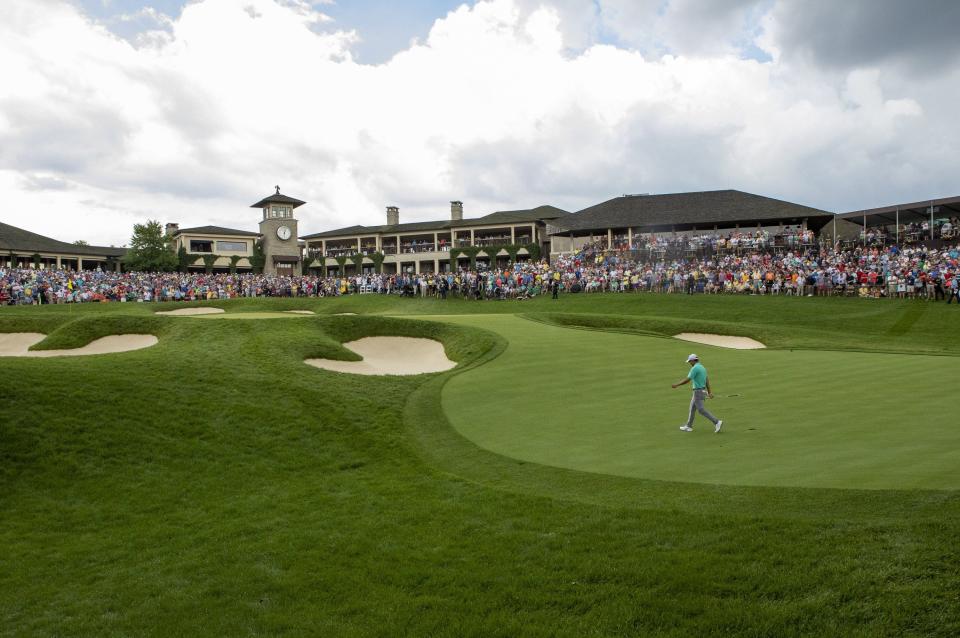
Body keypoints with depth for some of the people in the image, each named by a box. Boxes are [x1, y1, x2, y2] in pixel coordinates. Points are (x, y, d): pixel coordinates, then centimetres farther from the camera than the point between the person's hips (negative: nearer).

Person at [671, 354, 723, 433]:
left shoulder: (694, 368, -18)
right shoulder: (702, 367, 12)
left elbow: (687, 380, -19)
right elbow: (707, 380, 12)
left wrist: (676, 385, -9)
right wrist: (710, 392, 11)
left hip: (698, 392, -10)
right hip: (702, 391, 10)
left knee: (701, 410, -7)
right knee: (692, 408, 15)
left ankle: (717, 422, -10)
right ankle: (688, 426, 21)